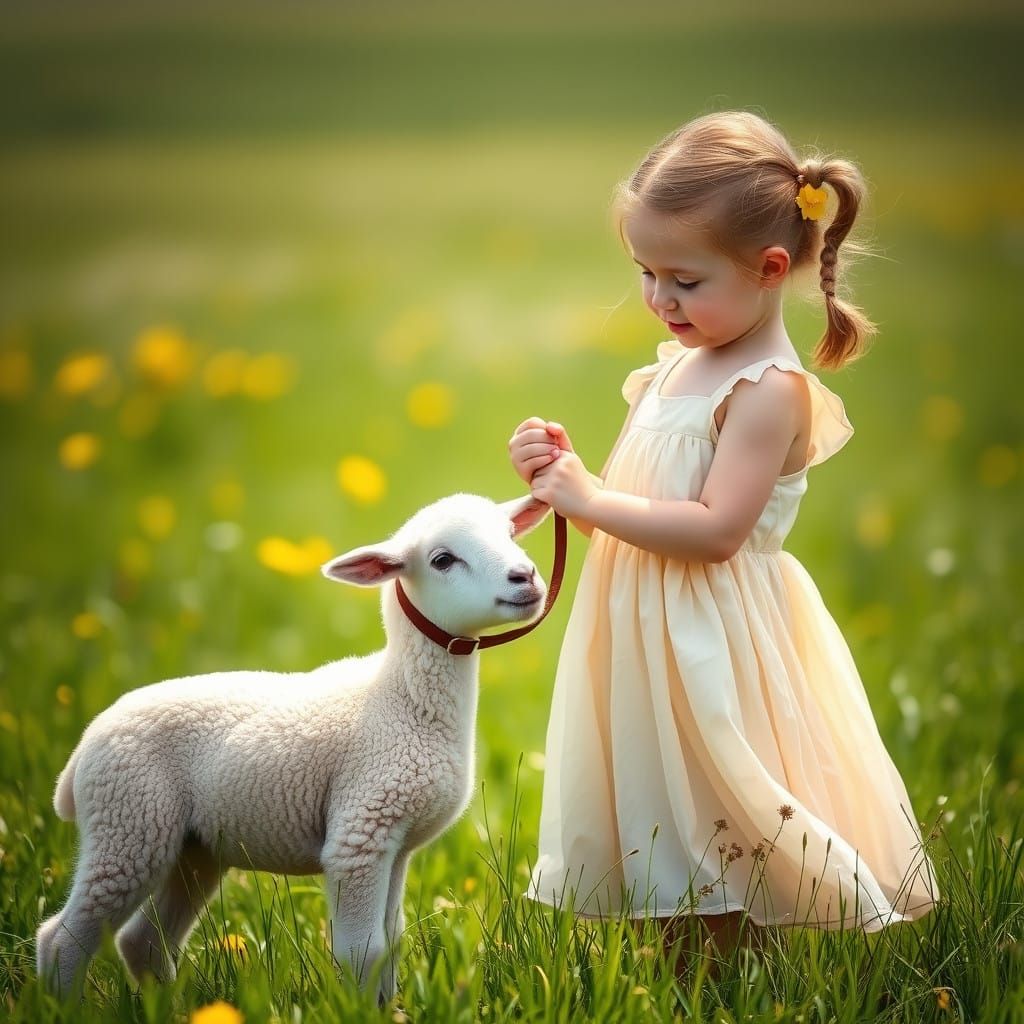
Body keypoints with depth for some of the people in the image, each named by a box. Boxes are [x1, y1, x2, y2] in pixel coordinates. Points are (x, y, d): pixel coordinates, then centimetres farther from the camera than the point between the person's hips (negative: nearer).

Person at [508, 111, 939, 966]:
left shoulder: (770, 390, -17)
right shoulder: (680, 362, 10)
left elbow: (716, 529, -25)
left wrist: (592, 501, -22)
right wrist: (566, 469, -2)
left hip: (714, 648, -9)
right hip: (644, 631, 9)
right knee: (661, 837, 15)